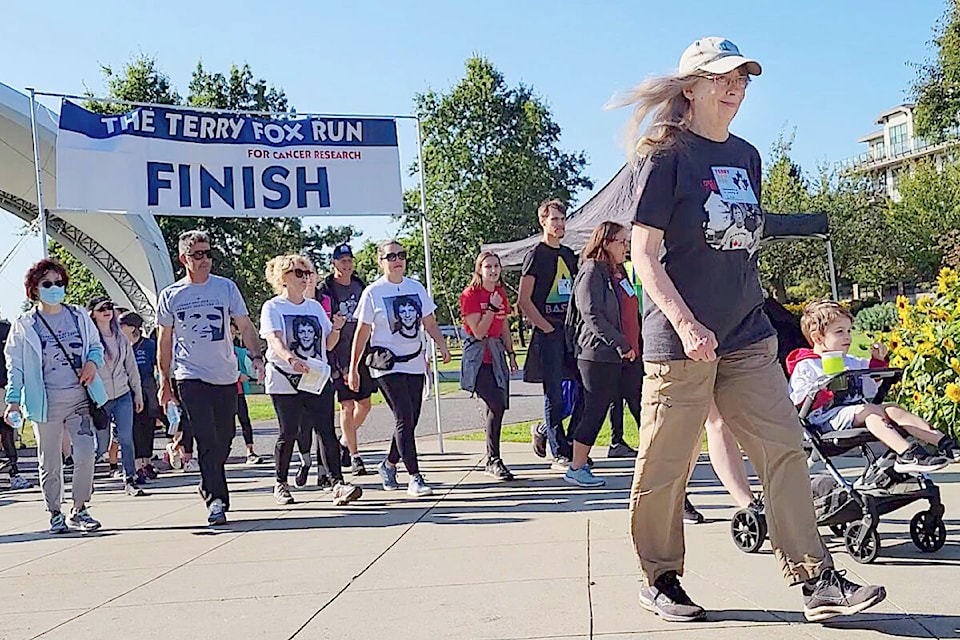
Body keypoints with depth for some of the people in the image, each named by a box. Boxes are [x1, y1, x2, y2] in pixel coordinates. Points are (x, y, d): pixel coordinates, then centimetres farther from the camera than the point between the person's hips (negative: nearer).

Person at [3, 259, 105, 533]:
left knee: (86, 453, -9)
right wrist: (13, 400, -5)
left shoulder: (79, 317, 8)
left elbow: (96, 346, 18)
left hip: (80, 399, 1)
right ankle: (55, 514, 20)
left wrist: (92, 362, -5)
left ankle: (79, 510, 5)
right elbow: (15, 365, 3)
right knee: (50, 461, 6)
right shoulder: (24, 325, 2)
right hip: (45, 403, -1)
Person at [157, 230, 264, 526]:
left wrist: (256, 356, -10)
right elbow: (164, 340, 10)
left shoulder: (226, 287, 5)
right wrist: (165, 381, 8)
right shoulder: (170, 295, 3)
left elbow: (245, 326, 7)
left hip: (226, 377, 2)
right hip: (191, 377, -2)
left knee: (224, 440, 8)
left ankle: (209, 488, 30)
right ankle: (216, 500, -11)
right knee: (207, 440, -12)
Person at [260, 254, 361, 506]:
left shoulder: (315, 307, 15)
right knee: (288, 433, 2)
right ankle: (281, 485, 19)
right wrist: (290, 358, -38)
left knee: (326, 431, -7)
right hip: (285, 381, -4)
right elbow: (274, 339, -19)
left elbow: (328, 345, 17)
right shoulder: (273, 307, -2)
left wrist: (336, 328, -4)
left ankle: (338, 484, -13)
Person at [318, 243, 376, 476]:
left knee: (364, 404, 8)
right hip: (339, 355, -5)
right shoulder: (325, 290, -5)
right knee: (347, 406, -4)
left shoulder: (360, 285, 12)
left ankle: (344, 441, 30)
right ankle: (354, 456, 4)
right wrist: (334, 364, -14)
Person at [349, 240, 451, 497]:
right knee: (405, 418, -12)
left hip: (415, 363, 5)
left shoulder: (416, 288, 10)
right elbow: (362, 333, -2)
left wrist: (443, 346, -1)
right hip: (387, 365, -5)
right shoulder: (373, 292, -3)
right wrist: (353, 368, -3)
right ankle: (415, 478, -10)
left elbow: (430, 323, 15)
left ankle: (389, 464, 29)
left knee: (410, 420, 6)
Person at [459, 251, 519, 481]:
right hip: (478, 357, -7)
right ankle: (493, 460, -8)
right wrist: (492, 308, -18)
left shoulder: (500, 293, 12)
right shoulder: (470, 295, -9)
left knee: (497, 407, 5)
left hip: (496, 356, 7)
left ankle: (491, 459, 15)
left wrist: (511, 353, 16)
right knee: (496, 406, -16)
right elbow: (478, 332, -15)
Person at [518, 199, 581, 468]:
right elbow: (524, 301, -7)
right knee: (554, 394, -4)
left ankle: (544, 431, 23)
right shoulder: (536, 255, -3)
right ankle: (560, 454, 2)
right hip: (548, 333, -7)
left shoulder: (569, 254, 17)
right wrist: (547, 327, -12)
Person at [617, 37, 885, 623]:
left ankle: (817, 581, 0)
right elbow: (644, 253, -13)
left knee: (784, 447, -1)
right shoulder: (667, 156, -7)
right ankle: (660, 579, 18)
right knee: (666, 465, 1)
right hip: (681, 339, -6)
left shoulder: (746, 156, 13)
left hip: (747, 335, 6)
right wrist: (685, 323, -24)